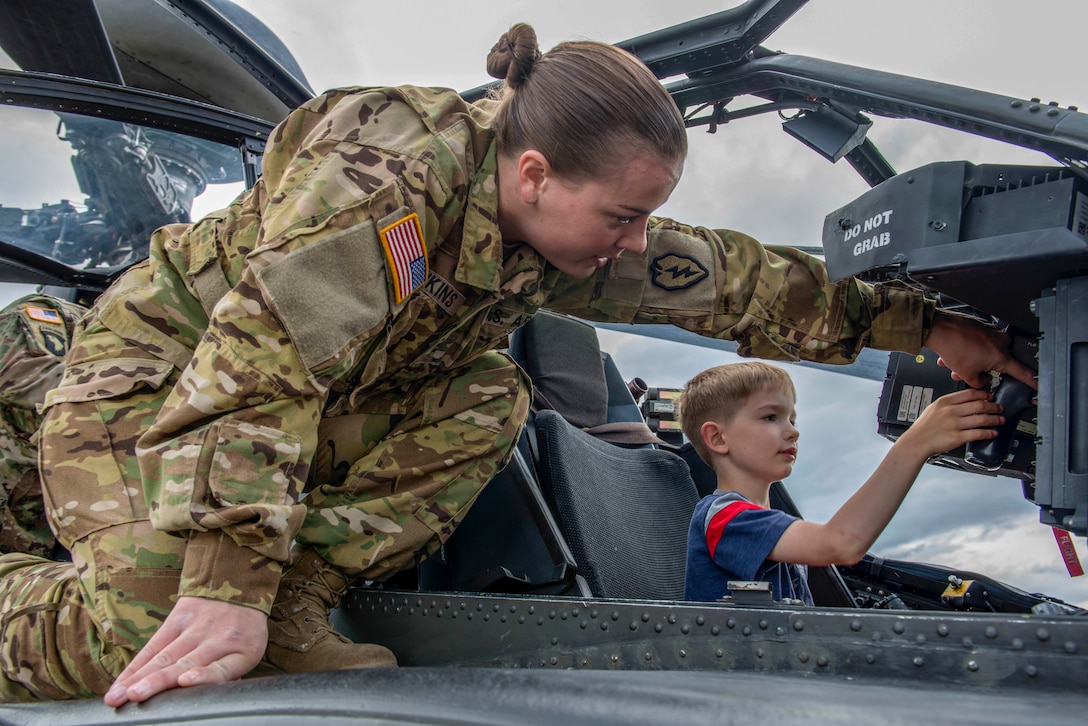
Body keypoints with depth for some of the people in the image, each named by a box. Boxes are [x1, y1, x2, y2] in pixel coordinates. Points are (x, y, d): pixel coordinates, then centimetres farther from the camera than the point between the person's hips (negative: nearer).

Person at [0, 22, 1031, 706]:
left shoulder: (570, 231, -8)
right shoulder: (388, 177, -31)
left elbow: (735, 282, -2)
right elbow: (262, 362, -37)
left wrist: (920, 324, 0)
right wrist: (227, 587, -43)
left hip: (320, 405, 7)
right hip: (154, 374, -7)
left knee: (490, 401, -16)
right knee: (159, 629, -29)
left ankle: (292, 600, -15)